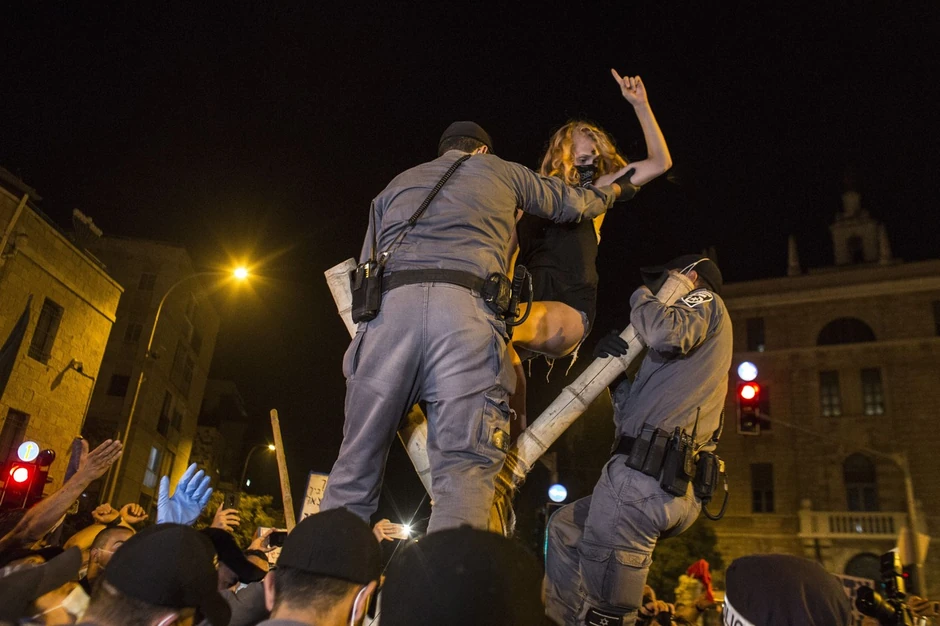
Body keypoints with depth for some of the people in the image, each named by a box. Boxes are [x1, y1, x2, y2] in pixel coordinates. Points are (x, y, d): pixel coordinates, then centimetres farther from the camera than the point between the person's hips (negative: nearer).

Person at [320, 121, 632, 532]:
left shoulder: (396, 185, 33)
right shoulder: (501, 172, 27)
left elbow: (366, 266, 28)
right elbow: (575, 205, 39)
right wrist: (606, 190, 60)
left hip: (390, 305, 3)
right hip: (465, 308, -2)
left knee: (356, 466, 9)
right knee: (465, 469, -5)